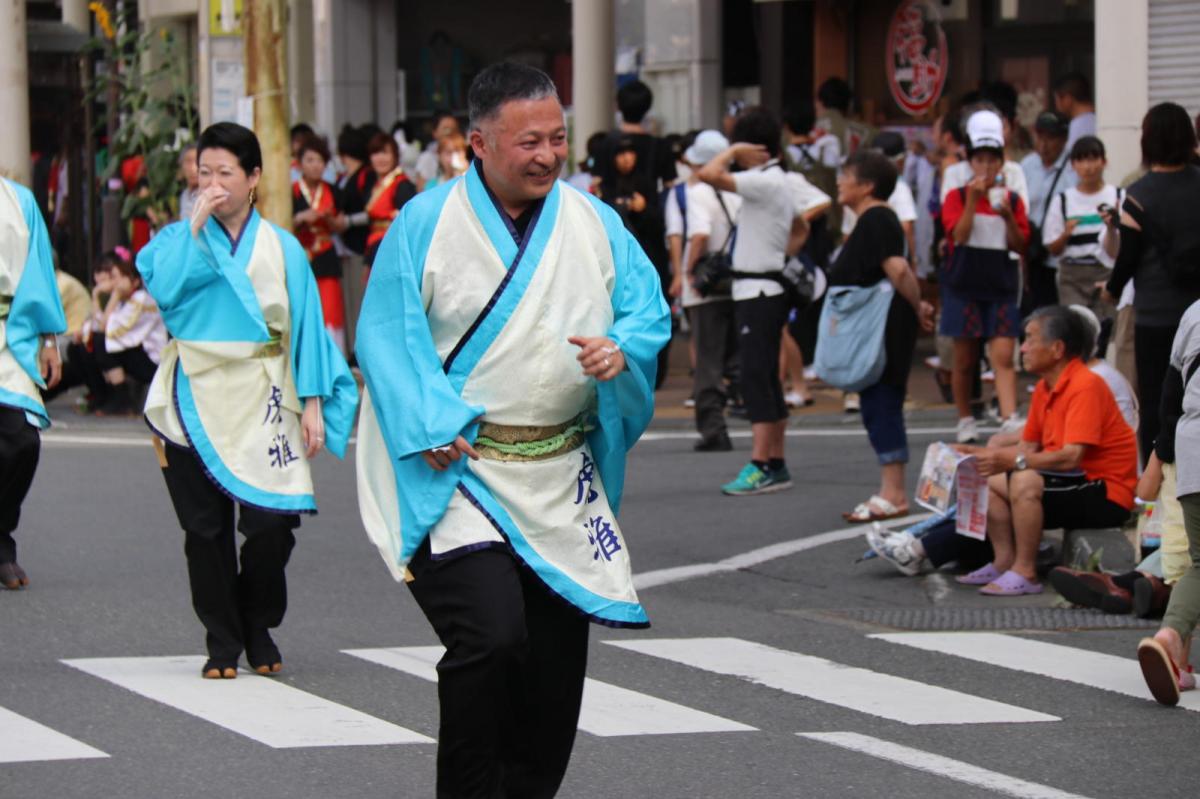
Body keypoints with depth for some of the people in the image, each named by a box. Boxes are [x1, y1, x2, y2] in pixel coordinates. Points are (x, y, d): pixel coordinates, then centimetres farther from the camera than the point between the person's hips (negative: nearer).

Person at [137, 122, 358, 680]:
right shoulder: (180, 240, 8)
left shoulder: (282, 249, 7)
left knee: (271, 522, -9)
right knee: (206, 525, 1)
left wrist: (312, 402, -2)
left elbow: (306, 326, 5)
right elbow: (163, 288, -13)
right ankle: (222, 640, 11)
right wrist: (196, 225, -12)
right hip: (196, 398, 1)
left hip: (260, 400, -1)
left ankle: (258, 629, 12)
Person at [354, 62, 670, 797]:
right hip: (459, 469, -5)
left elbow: (649, 309, 8)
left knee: (557, 657, 8)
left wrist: (622, 350, -14)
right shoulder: (426, 224, -4)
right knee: (492, 638, -21)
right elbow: (386, 336, -6)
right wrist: (432, 425, -18)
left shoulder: (595, 224, 7)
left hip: (562, 482, 5)